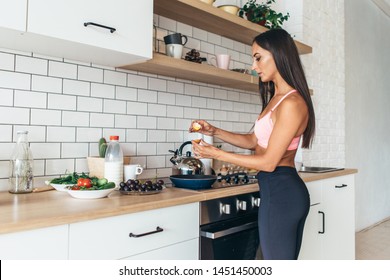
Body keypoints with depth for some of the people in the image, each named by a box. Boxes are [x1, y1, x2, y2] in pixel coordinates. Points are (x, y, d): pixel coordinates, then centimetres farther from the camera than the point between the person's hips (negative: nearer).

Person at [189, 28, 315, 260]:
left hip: (279, 192, -10)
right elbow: (253, 141, 16)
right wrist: (214, 131, 6)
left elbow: (268, 162, -20)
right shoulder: (278, 98, 12)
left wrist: (216, 154, -14)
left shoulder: (291, 103, -19)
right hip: (287, 191, 10)